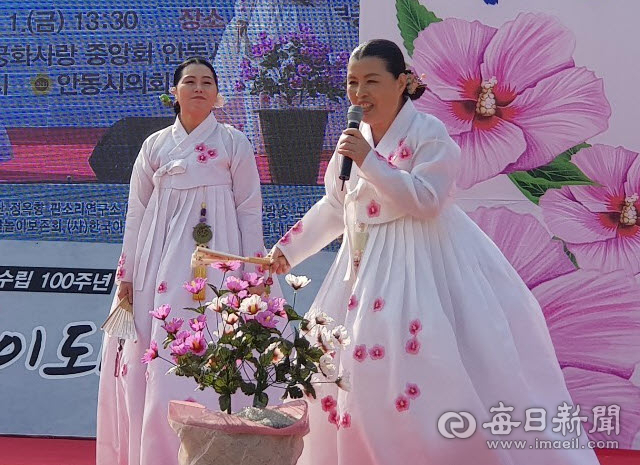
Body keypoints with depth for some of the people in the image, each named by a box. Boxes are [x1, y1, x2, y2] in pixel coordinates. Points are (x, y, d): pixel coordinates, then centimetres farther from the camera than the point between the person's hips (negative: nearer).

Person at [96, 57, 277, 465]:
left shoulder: (235, 144, 4)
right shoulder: (155, 146, 11)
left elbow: (250, 211, 2)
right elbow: (137, 212, 11)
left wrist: (251, 273, -4)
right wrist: (127, 272, 6)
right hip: (159, 262, 3)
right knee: (147, 356, 1)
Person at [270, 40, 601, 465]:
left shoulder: (428, 133, -11)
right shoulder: (354, 140, 10)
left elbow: (427, 200, -21)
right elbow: (333, 208, 18)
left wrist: (371, 162, -22)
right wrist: (288, 249, 15)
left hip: (423, 265, -7)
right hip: (368, 266, 7)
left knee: (437, 370, -11)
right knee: (351, 366, 8)